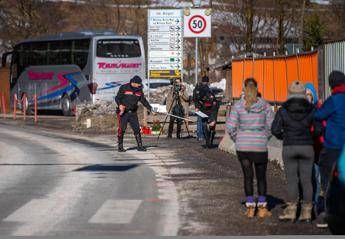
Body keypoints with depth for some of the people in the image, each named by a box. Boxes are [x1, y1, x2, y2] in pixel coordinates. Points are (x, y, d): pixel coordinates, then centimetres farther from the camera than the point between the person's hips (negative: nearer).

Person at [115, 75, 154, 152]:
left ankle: (140, 146, 5)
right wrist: (120, 105, -27)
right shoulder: (124, 88, -7)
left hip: (133, 113, 4)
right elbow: (117, 98, -8)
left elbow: (144, 101, 16)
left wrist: (150, 109, 12)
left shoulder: (139, 90, 7)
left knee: (137, 129, 0)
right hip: (123, 112, -4)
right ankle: (120, 146, 6)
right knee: (121, 129, -4)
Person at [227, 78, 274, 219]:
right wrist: (265, 138, 11)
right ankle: (262, 208, 11)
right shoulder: (265, 106, -4)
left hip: (242, 147, 0)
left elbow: (231, 127, -7)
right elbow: (271, 126, -4)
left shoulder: (238, 106, -5)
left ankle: (250, 208, 10)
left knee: (248, 176, 9)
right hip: (260, 146, 0)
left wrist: (237, 139, 9)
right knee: (261, 177, 10)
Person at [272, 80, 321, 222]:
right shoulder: (311, 110, -1)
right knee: (306, 180, 5)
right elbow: (318, 130, -4)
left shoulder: (283, 110, -3)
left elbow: (275, 130, -6)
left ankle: (291, 211, 2)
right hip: (307, 148, 1)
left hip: (289, 148, -1)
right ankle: (306, 212, 6)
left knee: (292, 180, 3)